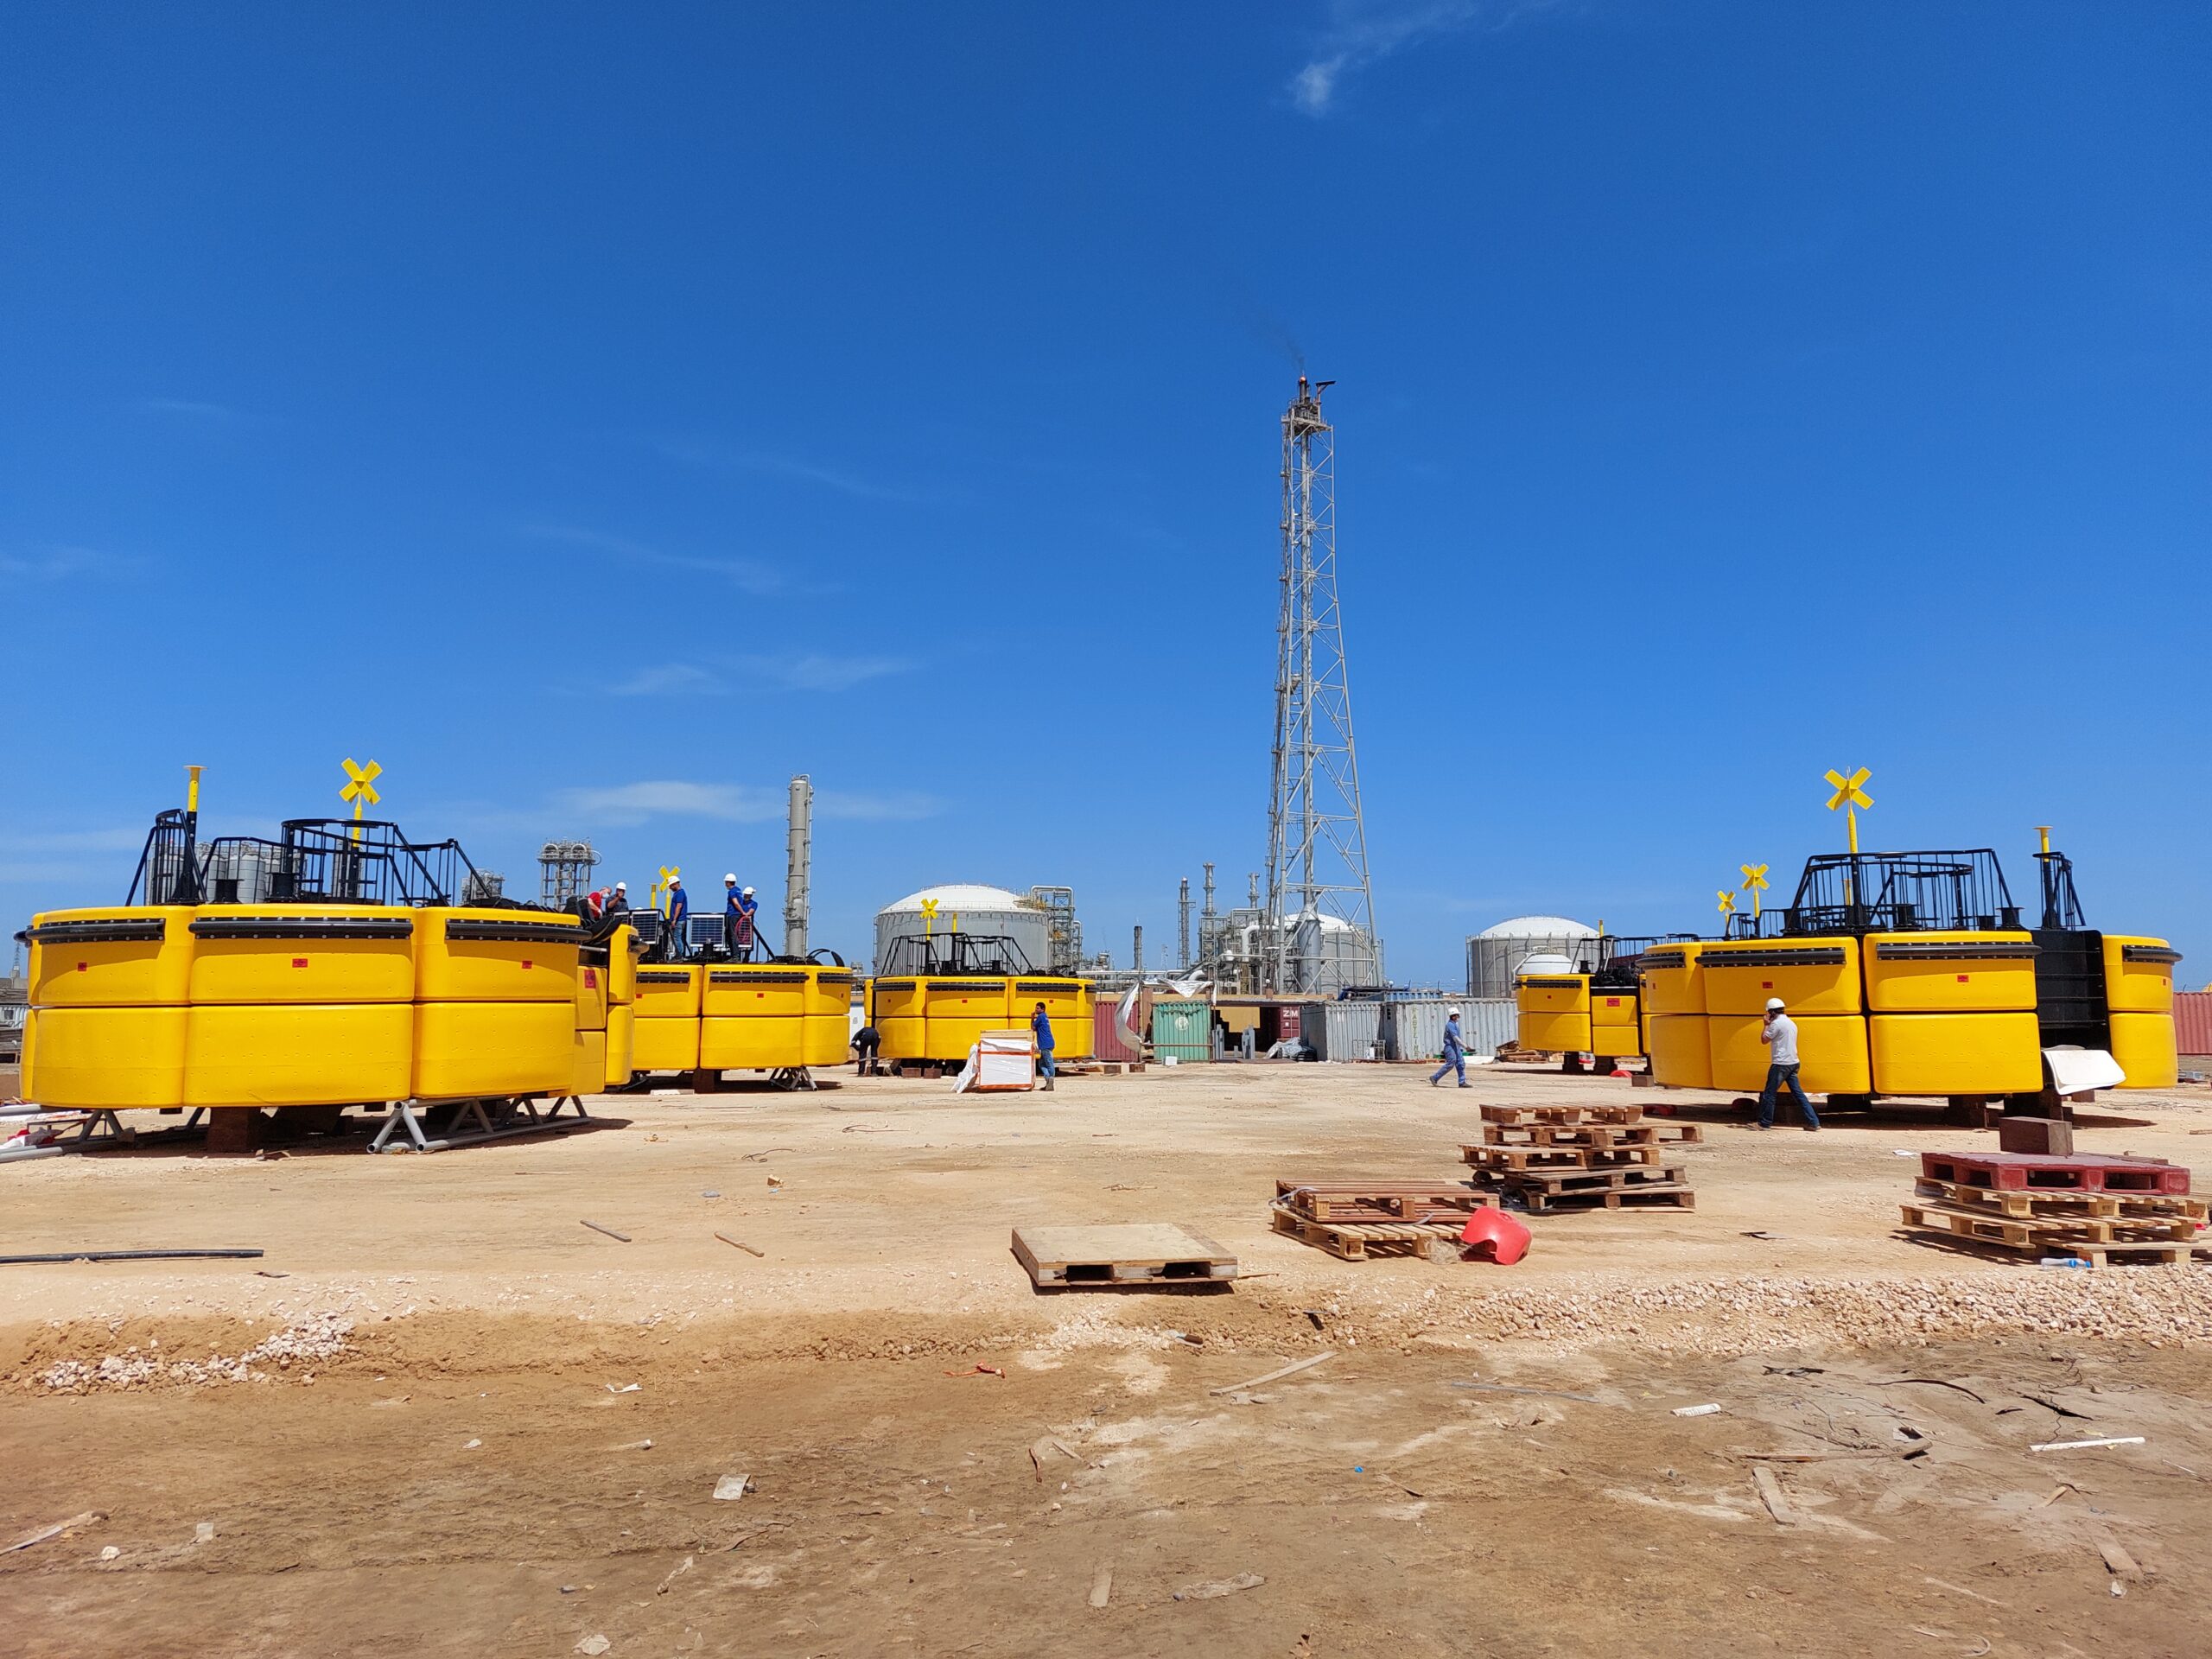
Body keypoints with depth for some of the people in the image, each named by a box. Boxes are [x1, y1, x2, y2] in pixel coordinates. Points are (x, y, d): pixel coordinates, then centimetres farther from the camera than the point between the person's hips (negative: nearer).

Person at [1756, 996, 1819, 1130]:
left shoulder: (1776, 1023, -14)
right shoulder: (1791, 1023, 15)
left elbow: (1764, 1040, -9)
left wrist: (1766, 1025, 3)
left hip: (1780, 1064, -9)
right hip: (1793, 1063, 9)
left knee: (1769, 1093, 0)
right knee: (1798, 1093, 9)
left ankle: (1765, 1123, 6)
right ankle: (1813, 1122, 5)